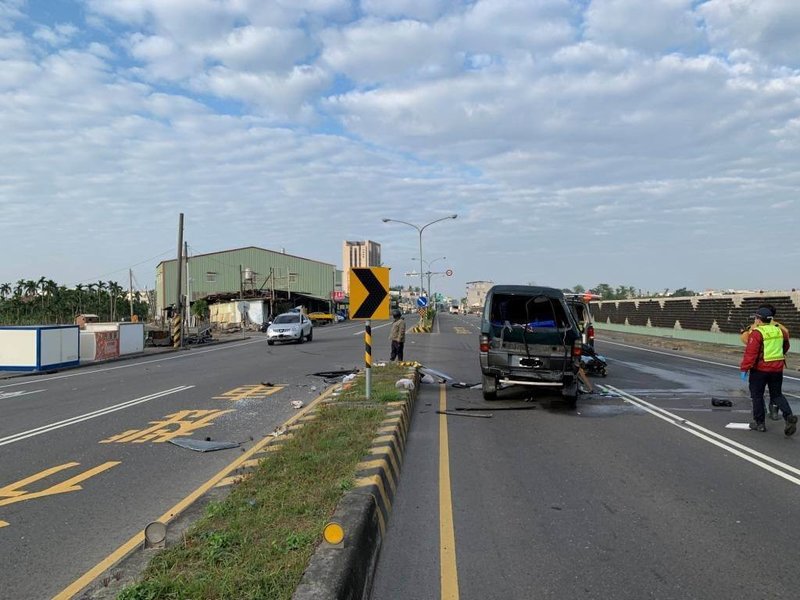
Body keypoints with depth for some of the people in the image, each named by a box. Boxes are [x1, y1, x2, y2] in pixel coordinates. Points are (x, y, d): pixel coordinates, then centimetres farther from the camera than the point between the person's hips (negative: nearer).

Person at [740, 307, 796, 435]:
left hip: (760, 368, -6)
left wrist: (744, 368, -15)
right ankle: (789, 416, -6)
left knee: (757, 395, 7)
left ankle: (759, 423, 13)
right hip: (777, 368, 6)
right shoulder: (779, 331, 7)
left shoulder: (757, 333, -15)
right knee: (777, 394, 16)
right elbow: (786, 346, 24)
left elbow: (750, 353, -20)